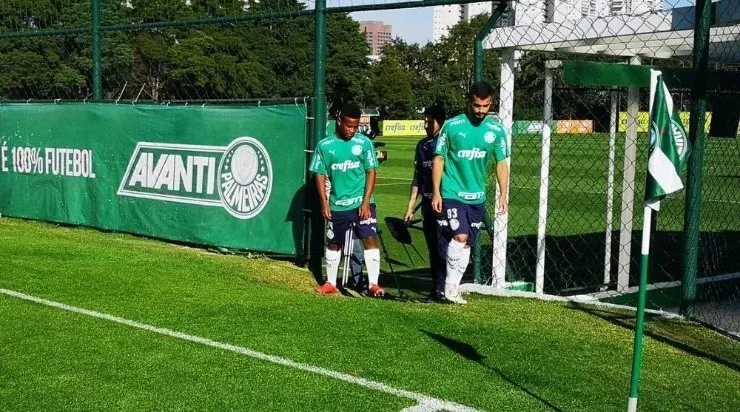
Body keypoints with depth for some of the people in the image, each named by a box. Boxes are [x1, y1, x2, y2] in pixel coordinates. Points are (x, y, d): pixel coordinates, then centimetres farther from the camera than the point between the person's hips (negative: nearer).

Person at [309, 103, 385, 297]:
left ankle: (373, 284, -6)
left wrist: (366, 201, -10)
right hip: (337, 205, 2)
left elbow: (371, 172, -3)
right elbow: (320, 175, 3)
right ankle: (330, 283, 27)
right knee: (333, 244, 13)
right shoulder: (324, 145, -2)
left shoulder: (364, 142, -4)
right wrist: (324, 202, -4)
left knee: (370, 239, -11)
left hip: (362, 203, -2)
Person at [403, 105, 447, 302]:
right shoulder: (422, 145, 14)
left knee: (442, 248, -9)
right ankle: (437, 289, 14)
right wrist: (410, 206, 15)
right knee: (433, 249, 9)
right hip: (428, 203, 6)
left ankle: (442, 290, -4)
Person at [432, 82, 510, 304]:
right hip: (451, 194, -4)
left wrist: (504, 194, -1)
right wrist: (436, 192, -8)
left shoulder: (496, 130, 1)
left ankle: (453, 288, 20)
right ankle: (450, 285, -4)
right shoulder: (452, 126, -7)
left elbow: (501, 163, 7)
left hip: (477, 196, 4)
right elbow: (439, 159, -3)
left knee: (466, 243, 9)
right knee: (459, 236, -17)